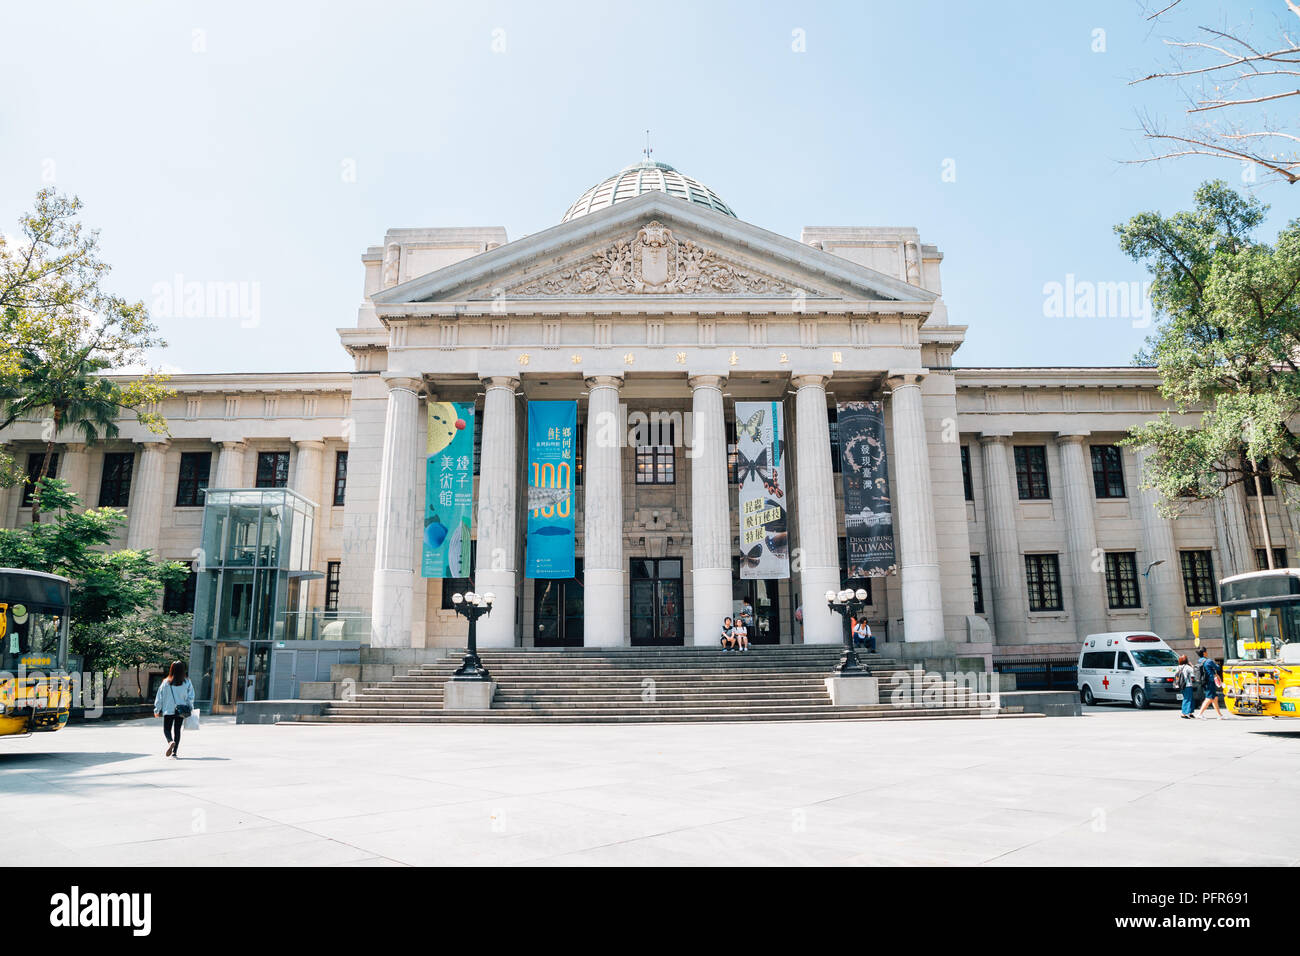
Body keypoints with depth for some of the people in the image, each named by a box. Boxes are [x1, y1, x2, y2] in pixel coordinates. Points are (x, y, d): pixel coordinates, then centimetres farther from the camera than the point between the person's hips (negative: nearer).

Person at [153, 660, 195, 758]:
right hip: (181, 711, 1)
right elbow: (190, 697, -3)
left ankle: (170, 741, -21)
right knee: (177, 730, 12)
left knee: (167, 729, 9)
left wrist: (157, 710, 9)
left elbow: (159, 697, -1)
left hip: (168, 710, -1)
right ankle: (175, 751, 11)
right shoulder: (187, 682, -6)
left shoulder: (166, 682, -7)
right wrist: (190, 709, 8)